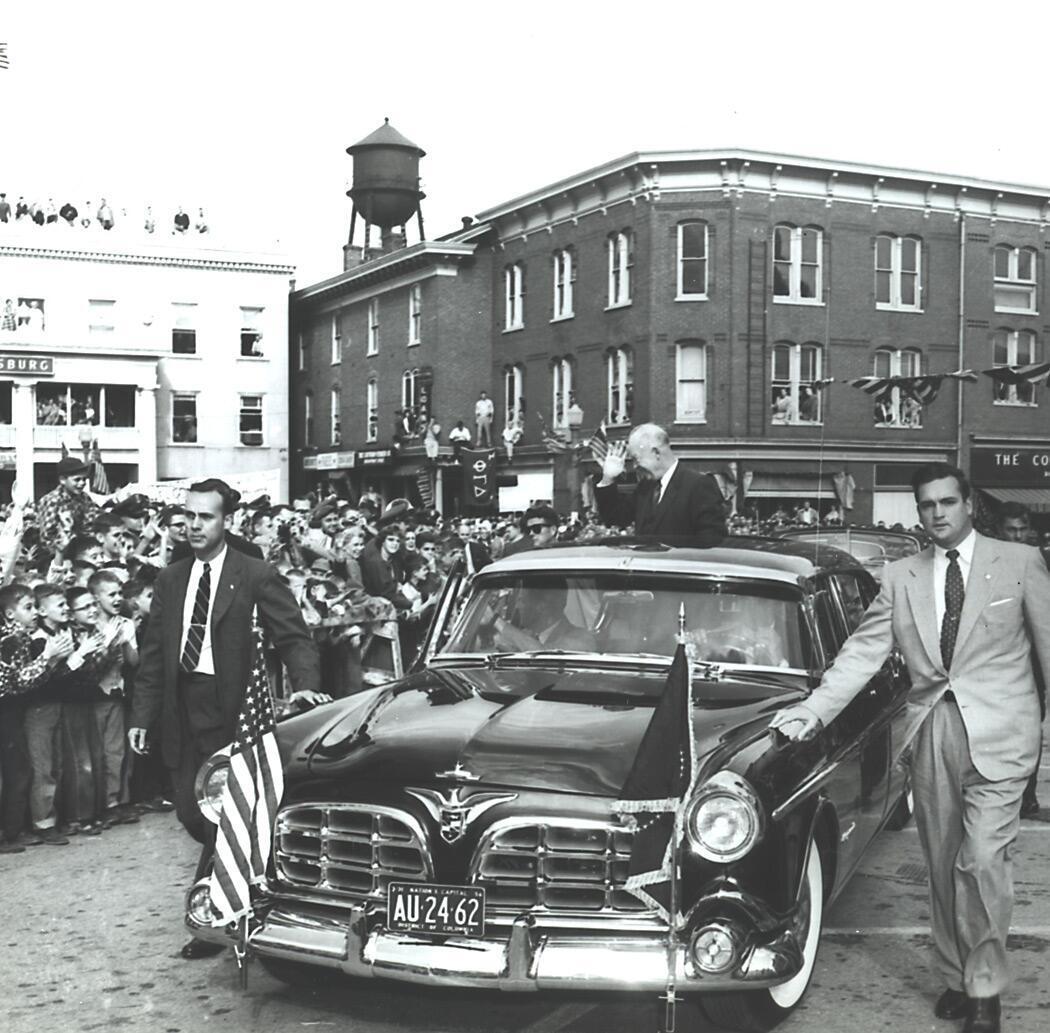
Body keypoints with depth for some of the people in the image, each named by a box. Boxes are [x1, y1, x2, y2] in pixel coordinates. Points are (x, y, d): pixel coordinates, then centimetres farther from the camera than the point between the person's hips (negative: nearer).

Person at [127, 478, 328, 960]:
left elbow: (294, 637, -6)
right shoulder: (170, 580, 12)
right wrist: (141, 715, 8)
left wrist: (306, 683, -23)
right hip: (181, 712, 5)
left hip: (232, 711, -5)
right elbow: (153, 653, 13)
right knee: (191, 815, 7)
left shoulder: (256, 576, -3)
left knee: (222, 818, -2)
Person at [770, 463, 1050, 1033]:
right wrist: (813, 710, -7)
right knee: (942, 866, 10)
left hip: (998, 734, -3)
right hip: (932, 737, 3)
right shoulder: (901, 576, 8)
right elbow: (862, 653, 4)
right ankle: (956, 979, 26)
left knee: (981, 862, -10)